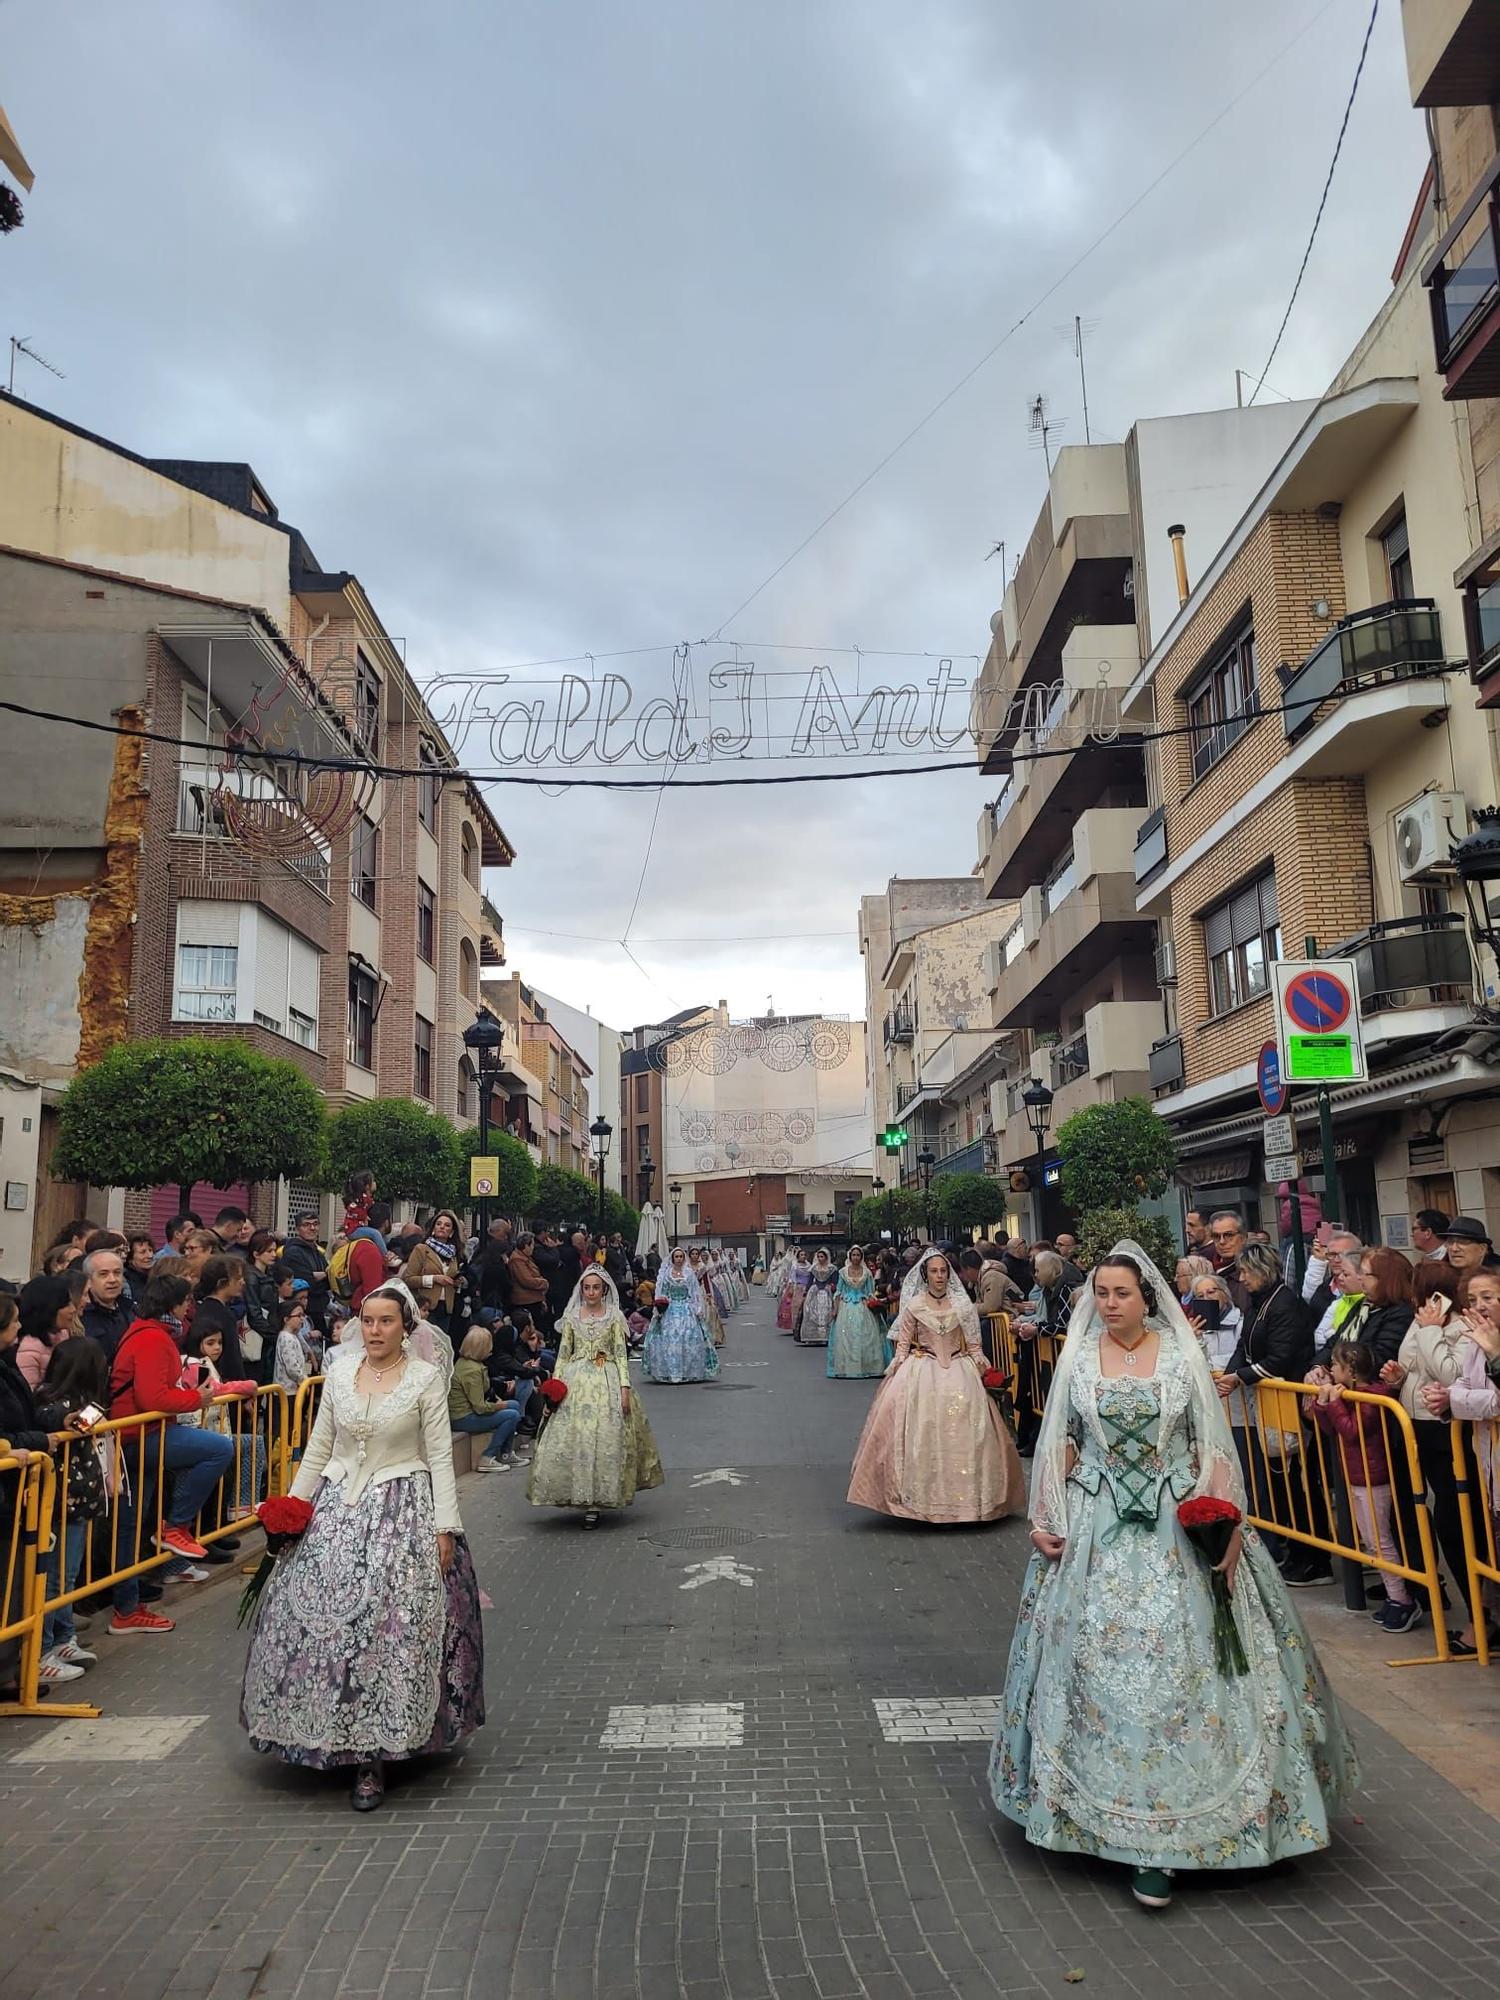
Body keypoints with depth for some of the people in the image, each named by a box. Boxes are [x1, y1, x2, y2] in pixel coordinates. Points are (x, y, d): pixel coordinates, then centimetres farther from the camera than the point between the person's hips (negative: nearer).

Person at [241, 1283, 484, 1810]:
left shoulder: (426, 1378, -6)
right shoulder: (340, 1370, 5)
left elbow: (440, 1457, -6)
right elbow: (318, 1448, 12)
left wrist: (445, 1527, -11)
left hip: (402, 1508, -4)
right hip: (337, 1505, 4)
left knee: (389, 1624, -8)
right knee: (316, 1617, 4)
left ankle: (372, 1757, 5)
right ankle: (334, 1739, 24)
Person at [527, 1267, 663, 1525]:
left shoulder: (614, 1316, 2)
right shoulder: (571, 1316, 7)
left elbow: (621, 1354, 0)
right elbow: (563, 1354, 9)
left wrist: (625, 1387, -8)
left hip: (607, 1382, -2)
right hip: (576, 1381, 2)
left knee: (605, 1438, -6)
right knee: (574, 1437, -4)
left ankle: (594, 1504, -1)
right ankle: (582, 1496, 11)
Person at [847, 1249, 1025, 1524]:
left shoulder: (962, 1305, 6)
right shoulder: (914, 1306, 2)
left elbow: (973, 1345, 10)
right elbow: (903, 1344, 4)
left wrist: (982, 1371, -4)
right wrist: (896, 1372, -9)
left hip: (958, 1372, 1)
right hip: (921, 1371, -1)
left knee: (961, 1429, -8)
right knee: (920, 1429, -10)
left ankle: (961, 1496, 3)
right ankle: (921, 1496, -1)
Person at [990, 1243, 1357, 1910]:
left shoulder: (1181, 1354, -1)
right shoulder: (1078, 1358, 3)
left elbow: (1212, 1446, 0)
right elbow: (1060, 1443, 8)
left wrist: (1227, 1527, -9)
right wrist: (1043, 1519, 1)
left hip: (1178, 1528, -1)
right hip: (1096, 1528, 2)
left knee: (1178, 1661, -3)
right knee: (1101, 1663, 3)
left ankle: (1159, 1835, 7)